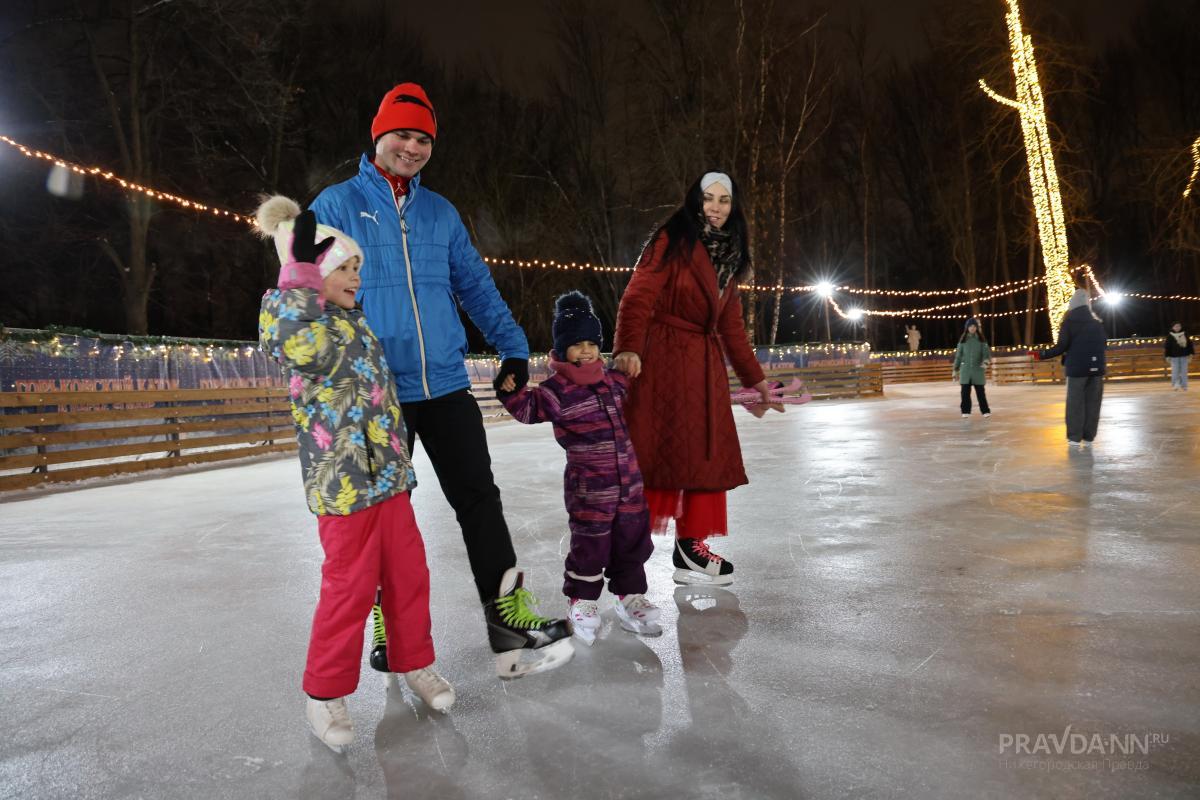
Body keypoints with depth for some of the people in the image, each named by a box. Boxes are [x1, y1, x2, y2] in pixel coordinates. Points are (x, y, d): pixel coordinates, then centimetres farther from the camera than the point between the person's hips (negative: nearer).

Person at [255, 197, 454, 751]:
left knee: (409, 575, 14)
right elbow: (295, 345, -35)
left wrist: (401, 465, 26)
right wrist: (300, 271, -32)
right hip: (343, 482, -8)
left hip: (389, 476, 8)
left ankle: (415, 664, 33)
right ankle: (324, 694, 20)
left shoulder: (355, 323, 16)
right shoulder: (302, 322, -10)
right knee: (349, 588, 1)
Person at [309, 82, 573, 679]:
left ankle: (508, 614, 8)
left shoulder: (440, 212, 13)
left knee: (479, 497, 1)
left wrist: (513, 346, 8)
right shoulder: (337, 205, 0)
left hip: (445, 384, 3)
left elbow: (476, 286, 15)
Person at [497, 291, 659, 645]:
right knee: (590, 544, 4)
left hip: (629, 479, 6)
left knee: (632, 539, 14)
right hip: (588, 486, -6)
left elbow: (636, 395, 29)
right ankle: (582, 602, 23)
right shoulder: (556, 390, -12)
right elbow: (529, 409, -18)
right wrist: (512, 392, -33)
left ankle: (629, 595, 30)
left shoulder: (613, 380, 9)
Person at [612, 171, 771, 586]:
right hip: (662, 360, -7)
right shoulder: (671, 240, -3)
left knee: (705, 453, 5)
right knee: (655, 449, -7)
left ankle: (690, 546, 13)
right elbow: (638, 297, -14)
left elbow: (731, 325, 22)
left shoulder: (728, 255, 18)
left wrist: (753, 376, 21)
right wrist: (628, 347, -30)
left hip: (705, 364, 7)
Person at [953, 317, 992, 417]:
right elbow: (958, 355, 8)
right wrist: (955, 370, 7)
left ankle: (985, 411, 5)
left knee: (980, 391, -1)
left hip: (978, 369, -1)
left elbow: (986, 352, -4)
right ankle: (965, 411, 7)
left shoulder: (981, 340, 3)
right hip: (965, 369, 1)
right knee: (965, 391, -1)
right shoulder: (963, 340, 5)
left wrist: (986, 361, -26)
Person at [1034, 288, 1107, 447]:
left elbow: (1062, 346, -12)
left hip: (1077, 367, -3)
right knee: (1092, 402, 7)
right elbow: (1104, 344, 11)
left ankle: (1074, 438, 2)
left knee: (1075, 402, 3)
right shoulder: (1097, 320, 6)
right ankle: (1088, 438, 9)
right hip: (1096, 367, 3)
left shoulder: (1069, 320, -6)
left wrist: (1042, 354, -1)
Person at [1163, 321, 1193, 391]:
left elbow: (1190, 344, 12)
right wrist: (1167, 356, -7)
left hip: (1184, 356, 3)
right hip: (1174, 357, -3)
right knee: (1175, 371, -6)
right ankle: (1174, 385, 0)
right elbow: (1167, 346, -3)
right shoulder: (1170, 336, -3)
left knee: (1184, 372, 5)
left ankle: (1184, 386, 11)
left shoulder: (1185, 335, 8)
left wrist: (1191, 354, 6)